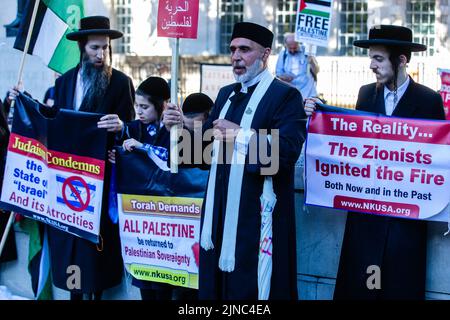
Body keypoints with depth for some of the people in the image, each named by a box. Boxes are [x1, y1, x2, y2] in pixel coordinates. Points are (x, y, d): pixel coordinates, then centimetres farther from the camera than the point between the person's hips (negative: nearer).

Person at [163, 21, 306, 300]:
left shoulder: (285, 95, -8)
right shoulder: (226, 94, 15)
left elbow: (288, 150, -20)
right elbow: (207, 146, 15)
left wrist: (240, 134, -20)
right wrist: (183, 127, -2)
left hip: (258, 214, -7)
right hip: (219, 209, 7)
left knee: (250, 288, 0)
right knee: (215, 283, 12)